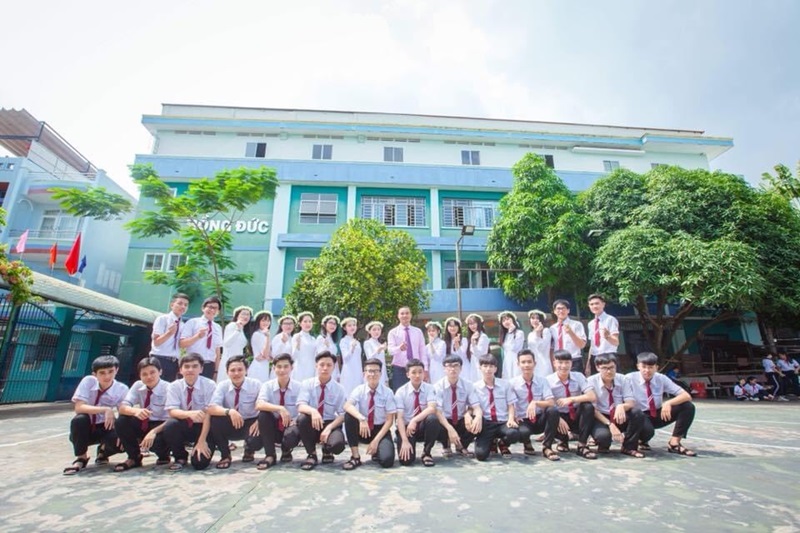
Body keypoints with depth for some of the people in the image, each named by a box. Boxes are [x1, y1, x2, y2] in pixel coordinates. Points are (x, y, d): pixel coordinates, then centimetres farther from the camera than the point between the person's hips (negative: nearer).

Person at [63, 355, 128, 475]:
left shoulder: (122, 389, -16)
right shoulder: (88, 381, -17)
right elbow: (79, 408, -24)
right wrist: (105, 409, -36)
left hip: (104, 428, 0)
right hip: (84, 429, 0)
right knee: (79, 419, -34)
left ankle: (103, 451, 10)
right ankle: (81, 457, -8)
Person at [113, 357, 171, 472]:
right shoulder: (138, 386, -5)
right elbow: (122, 407, -15)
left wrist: (154, 431, -36)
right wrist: (135, 411, -37)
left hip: (161, 426, -5)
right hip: (143, 425, 5)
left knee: (156, 440, -35)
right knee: (121, 421, -19)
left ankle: (164, 456, 5)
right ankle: (134, 458, 0)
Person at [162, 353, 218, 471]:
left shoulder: (209, 385, -13)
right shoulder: (174, 386, -6)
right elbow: (172, 411, -18)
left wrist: (201, 441, -22)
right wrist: (189, 413, -40)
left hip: (203, 427, -2)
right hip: (184, 426, 3)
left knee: (200, 463, -21)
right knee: (169, 425, -30)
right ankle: (180, 458, -2)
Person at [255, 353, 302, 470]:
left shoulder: (298, 386, -9)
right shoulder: (268, 386, -8)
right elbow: (259, 405, -27)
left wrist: (295, 421, -32)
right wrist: (280, 408, -41)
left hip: (291, 425, -1)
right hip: (274, 427, 2)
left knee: (292, 434, -35)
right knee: (263, 414, -27)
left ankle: (286, 452, 5)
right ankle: (270, 455, -13)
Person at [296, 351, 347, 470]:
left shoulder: (339, 389, -4)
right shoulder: (307, 384, -5)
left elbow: (342, 415, -6)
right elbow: (301, 406, -19)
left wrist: (329, 427, -24)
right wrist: (313, 411, -42)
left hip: (330, 424, 0)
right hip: (311, 424, 1)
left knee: (338, 444, -33)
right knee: (302, 418, -34)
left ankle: (326, 451, 9)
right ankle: (312, 454, -9)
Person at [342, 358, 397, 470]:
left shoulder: (387, 392, -11)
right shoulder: (359, 390, -9)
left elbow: (389, 420, -11)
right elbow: (347, 406, -28)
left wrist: (376, 440, -20)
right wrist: (361, 419, -44)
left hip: (381, 430, -1)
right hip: (363, 429, 1)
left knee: (387, 460, -27)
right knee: (348, 415, -27)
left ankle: (377, 450, 11)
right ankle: (355, 456, -17)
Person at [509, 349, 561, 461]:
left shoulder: (542, 381, -2)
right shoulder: (513, 383, -7)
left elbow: (551, 403, -15)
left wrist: (535, 402, -32)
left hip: (540, 419, 2)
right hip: (523, 421, -2)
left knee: (553, 410, -29)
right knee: (523, 432, -37)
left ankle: (547, 447, -13)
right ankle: (527, 445, 4)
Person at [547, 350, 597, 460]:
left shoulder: (579, 376, -8)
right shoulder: (549, 380, -13)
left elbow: (592, 397, -21)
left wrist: (571, 399, -31)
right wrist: (558, 418, -31)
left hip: (577, 417, 1)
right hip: (560, 416, -1)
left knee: (588, 406, -29)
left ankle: (582, 446, -17)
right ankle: (564, 440, 6)